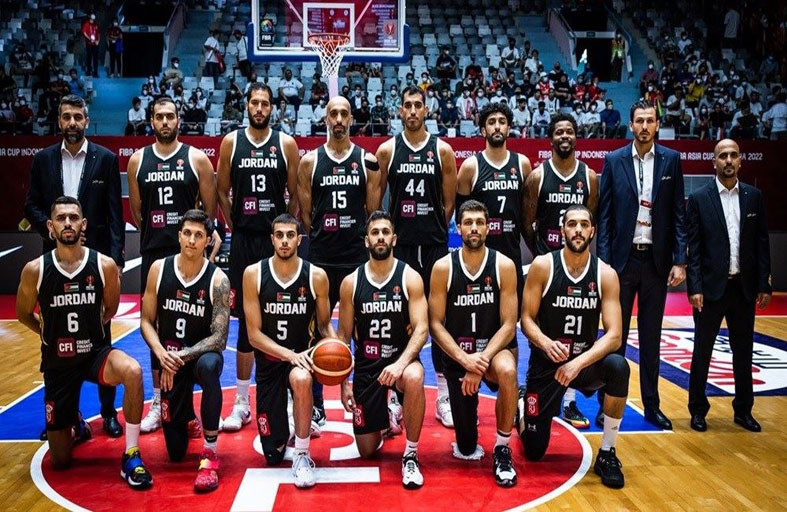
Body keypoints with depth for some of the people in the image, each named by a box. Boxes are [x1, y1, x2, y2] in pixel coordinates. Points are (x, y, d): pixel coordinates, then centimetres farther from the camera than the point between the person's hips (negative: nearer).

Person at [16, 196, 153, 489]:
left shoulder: (105, 266, -12)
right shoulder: (35, 270, -12)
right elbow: (24, 314, 7)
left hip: (96, 354, 0)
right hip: (57, 363, 1)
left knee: (132, 371, -37)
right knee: (60, 462, 8)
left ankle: (131, 456, -20)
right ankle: (74, 423, 45)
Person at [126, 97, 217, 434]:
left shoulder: (197, 159, -1)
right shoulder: (138, 160, 6)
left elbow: (210, 210, 2)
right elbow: (136, 211, 12)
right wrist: (157, 234, 9)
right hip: (153, 254, 2)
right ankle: (158, 401, 19)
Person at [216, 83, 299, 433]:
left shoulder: (286, 144, 2)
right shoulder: (231, 142, 4)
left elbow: (296, 194, 5)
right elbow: (222, 191, 9)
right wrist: (235, 227, 5)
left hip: (278, 239, 0)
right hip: (244, 241, 0)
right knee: (246, 319, 3)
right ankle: (241, 403, 12)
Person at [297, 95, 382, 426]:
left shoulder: (368, 160, 4)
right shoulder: (310, 161, 4)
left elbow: (374, 212, 5)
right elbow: (305, 213, 5)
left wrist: (357, 238, 1)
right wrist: (323, 236, 4)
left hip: (358, 256, 0)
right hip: (321, 258, 0)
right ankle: (316, 405, 17)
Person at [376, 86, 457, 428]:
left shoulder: (442, 150, 2)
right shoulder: (387, 150, 3)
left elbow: (449, 202, 5)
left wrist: (433, 230, 5)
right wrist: (392, 230, 3)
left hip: (434, 246, 0)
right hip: (399, 246, 0)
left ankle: (443, 397, 13)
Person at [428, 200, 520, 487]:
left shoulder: (504, 266, -10)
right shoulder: (443, 267, -9)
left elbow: (508, 325, -12)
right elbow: (435, 325, -10)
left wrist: (482, 361, -25)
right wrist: (464, 359, -24)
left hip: (496, 347, 0)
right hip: (457, 353, 1)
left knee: (507, 371, -40)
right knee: (466, 451, 0)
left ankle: (502, 450, -16)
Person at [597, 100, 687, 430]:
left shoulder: (671, 160, 4)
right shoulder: (614, 160, 1)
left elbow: (678, 213, 3)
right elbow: (604, 214, 0)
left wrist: (680, 260, -3)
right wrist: (603, 261, -6)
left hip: (656, 260, 1)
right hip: (622, 258, -1)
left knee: (651, 336, 11)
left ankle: (651, 405, 21)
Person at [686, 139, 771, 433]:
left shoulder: (753, 197, 5)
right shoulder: (699, 199, -4)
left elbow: (762, 243, 6)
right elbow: (693, 247, -6)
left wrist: (764, 285, 1)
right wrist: (695, 288, -11)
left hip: (744, 287, 3)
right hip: (711, 287, -3)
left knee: (743, 350, 12)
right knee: (702, 351, 7)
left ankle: (743, 410, 26)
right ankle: (698, 409, 20)